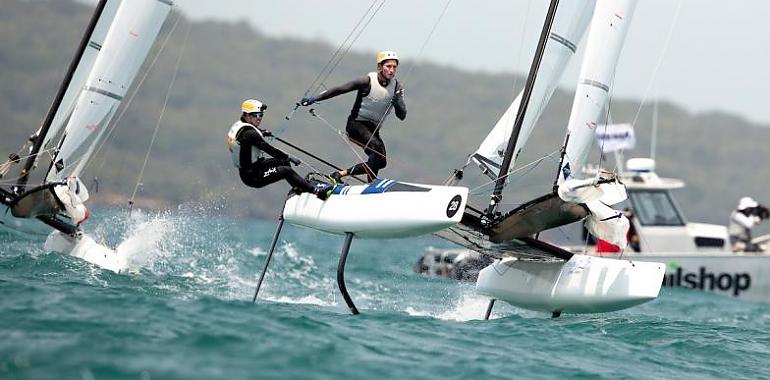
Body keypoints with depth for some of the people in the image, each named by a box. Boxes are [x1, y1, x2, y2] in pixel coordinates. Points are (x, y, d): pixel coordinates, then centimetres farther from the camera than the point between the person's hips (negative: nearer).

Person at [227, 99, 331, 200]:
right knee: (286, 170, -14)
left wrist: (261, 133, 44)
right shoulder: (249, 133, -26)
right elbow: (268, 149, -26)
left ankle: (298, 187, 22)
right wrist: (289, 158, -19)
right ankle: (316, 191, -11)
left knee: (283, 161, 18)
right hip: (252, 176, -10)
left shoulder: (238, 126, 5)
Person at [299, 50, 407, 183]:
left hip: (373, 128, 6)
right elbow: (339, 89, -11)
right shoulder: (368, 81, -14)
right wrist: (315, 98, -15)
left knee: (381, 161, 1)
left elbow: (402, 116, -2)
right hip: (356, 123, -6)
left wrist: (397, 104, -25)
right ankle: (371, 183, -25)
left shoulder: (397, 87, -1)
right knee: (377, 147, -29)